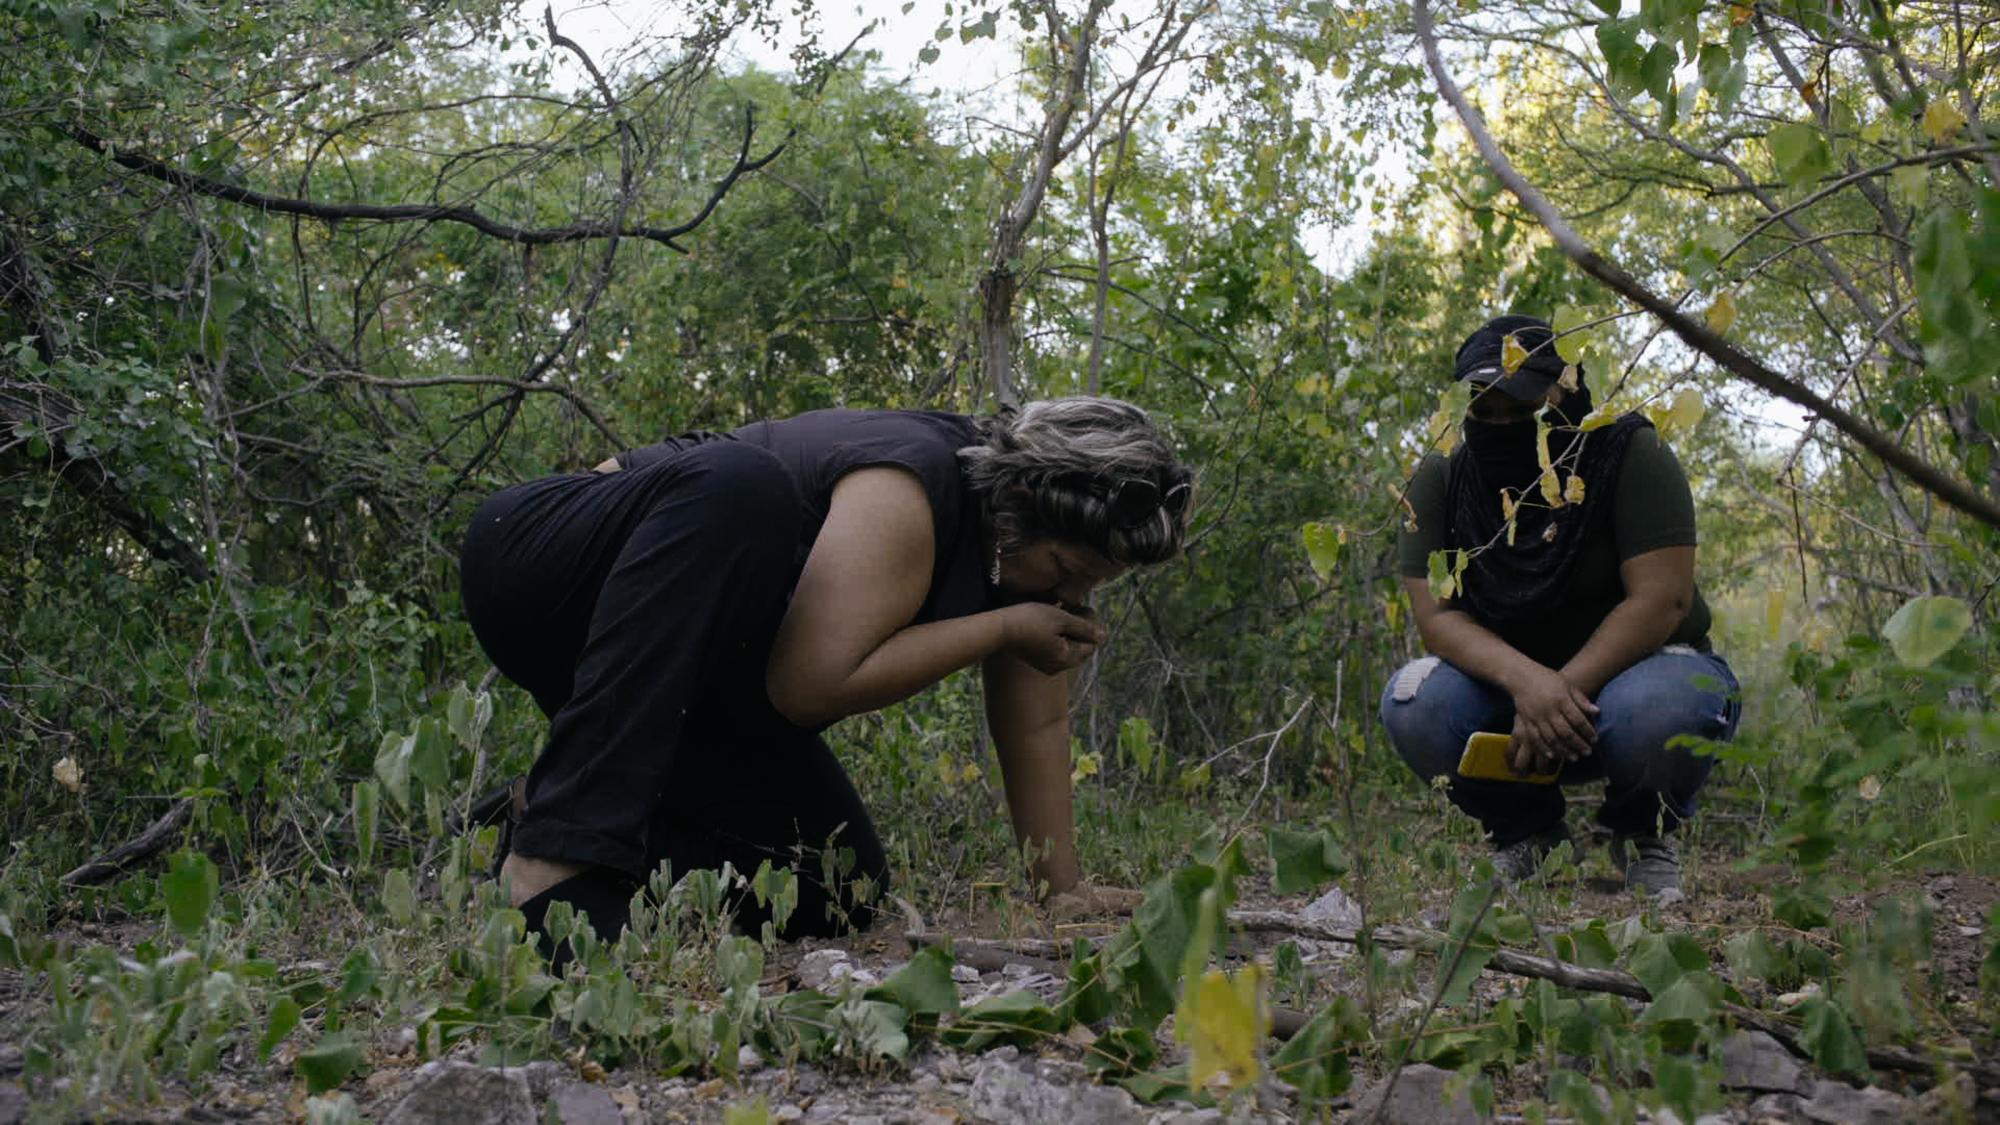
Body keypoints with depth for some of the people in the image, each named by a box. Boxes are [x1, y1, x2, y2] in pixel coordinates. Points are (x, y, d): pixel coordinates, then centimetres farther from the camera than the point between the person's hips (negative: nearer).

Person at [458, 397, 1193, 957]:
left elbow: (1038, 725, 0)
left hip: (686, 688, 8)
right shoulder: (910, 492, -28)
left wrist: (1065, 893, -5)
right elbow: (813, 684, -34)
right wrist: (1002, 629, -27)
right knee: (744, 488, -41)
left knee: (840, 896, -7)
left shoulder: (1023, 552, -3)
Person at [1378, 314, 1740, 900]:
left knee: (1657, 709, -38)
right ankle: (1525, 835, 1)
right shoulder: (1441, 478, -6)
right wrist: (1525, 681, -34)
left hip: (1624, 669, -2)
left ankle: (1644, 837, -1)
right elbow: (1437, 616, -14)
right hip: (1506, 686, 3)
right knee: (1412, 702, -28)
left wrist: (1566, 690, -32)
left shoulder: (1630, 454, -14)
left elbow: (1661, 599, -22)